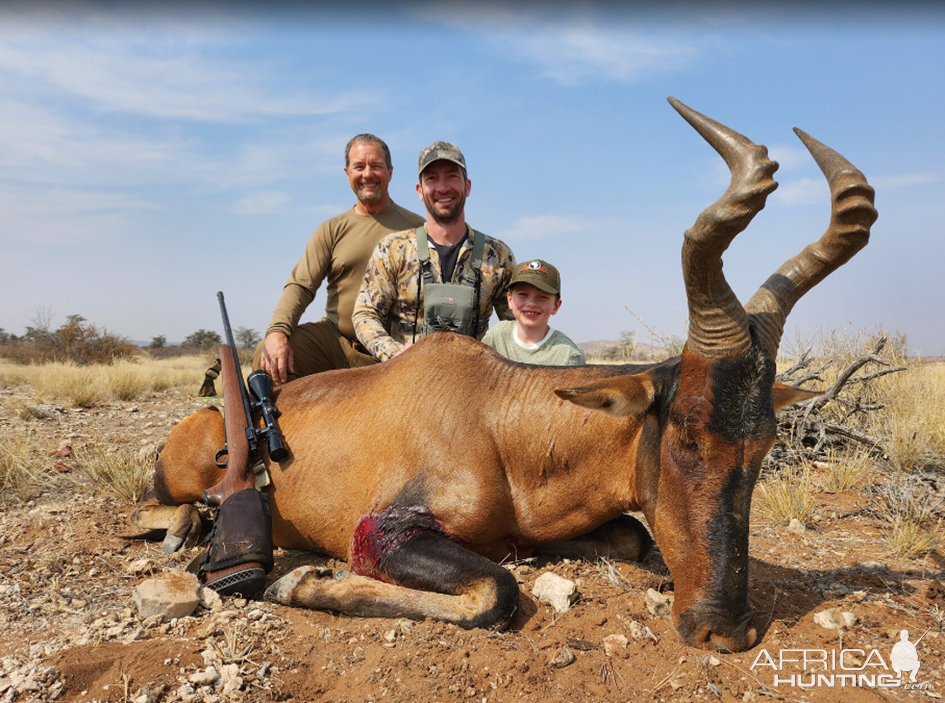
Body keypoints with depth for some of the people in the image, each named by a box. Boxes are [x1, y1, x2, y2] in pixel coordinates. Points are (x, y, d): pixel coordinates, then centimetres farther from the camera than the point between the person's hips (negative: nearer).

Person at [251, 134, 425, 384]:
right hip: (334, 338, 1)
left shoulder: (416, 228, 6)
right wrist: (277, 331, -19)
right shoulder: (332, 230, 11)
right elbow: (300, 285, 0)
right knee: (267, 356, -20)